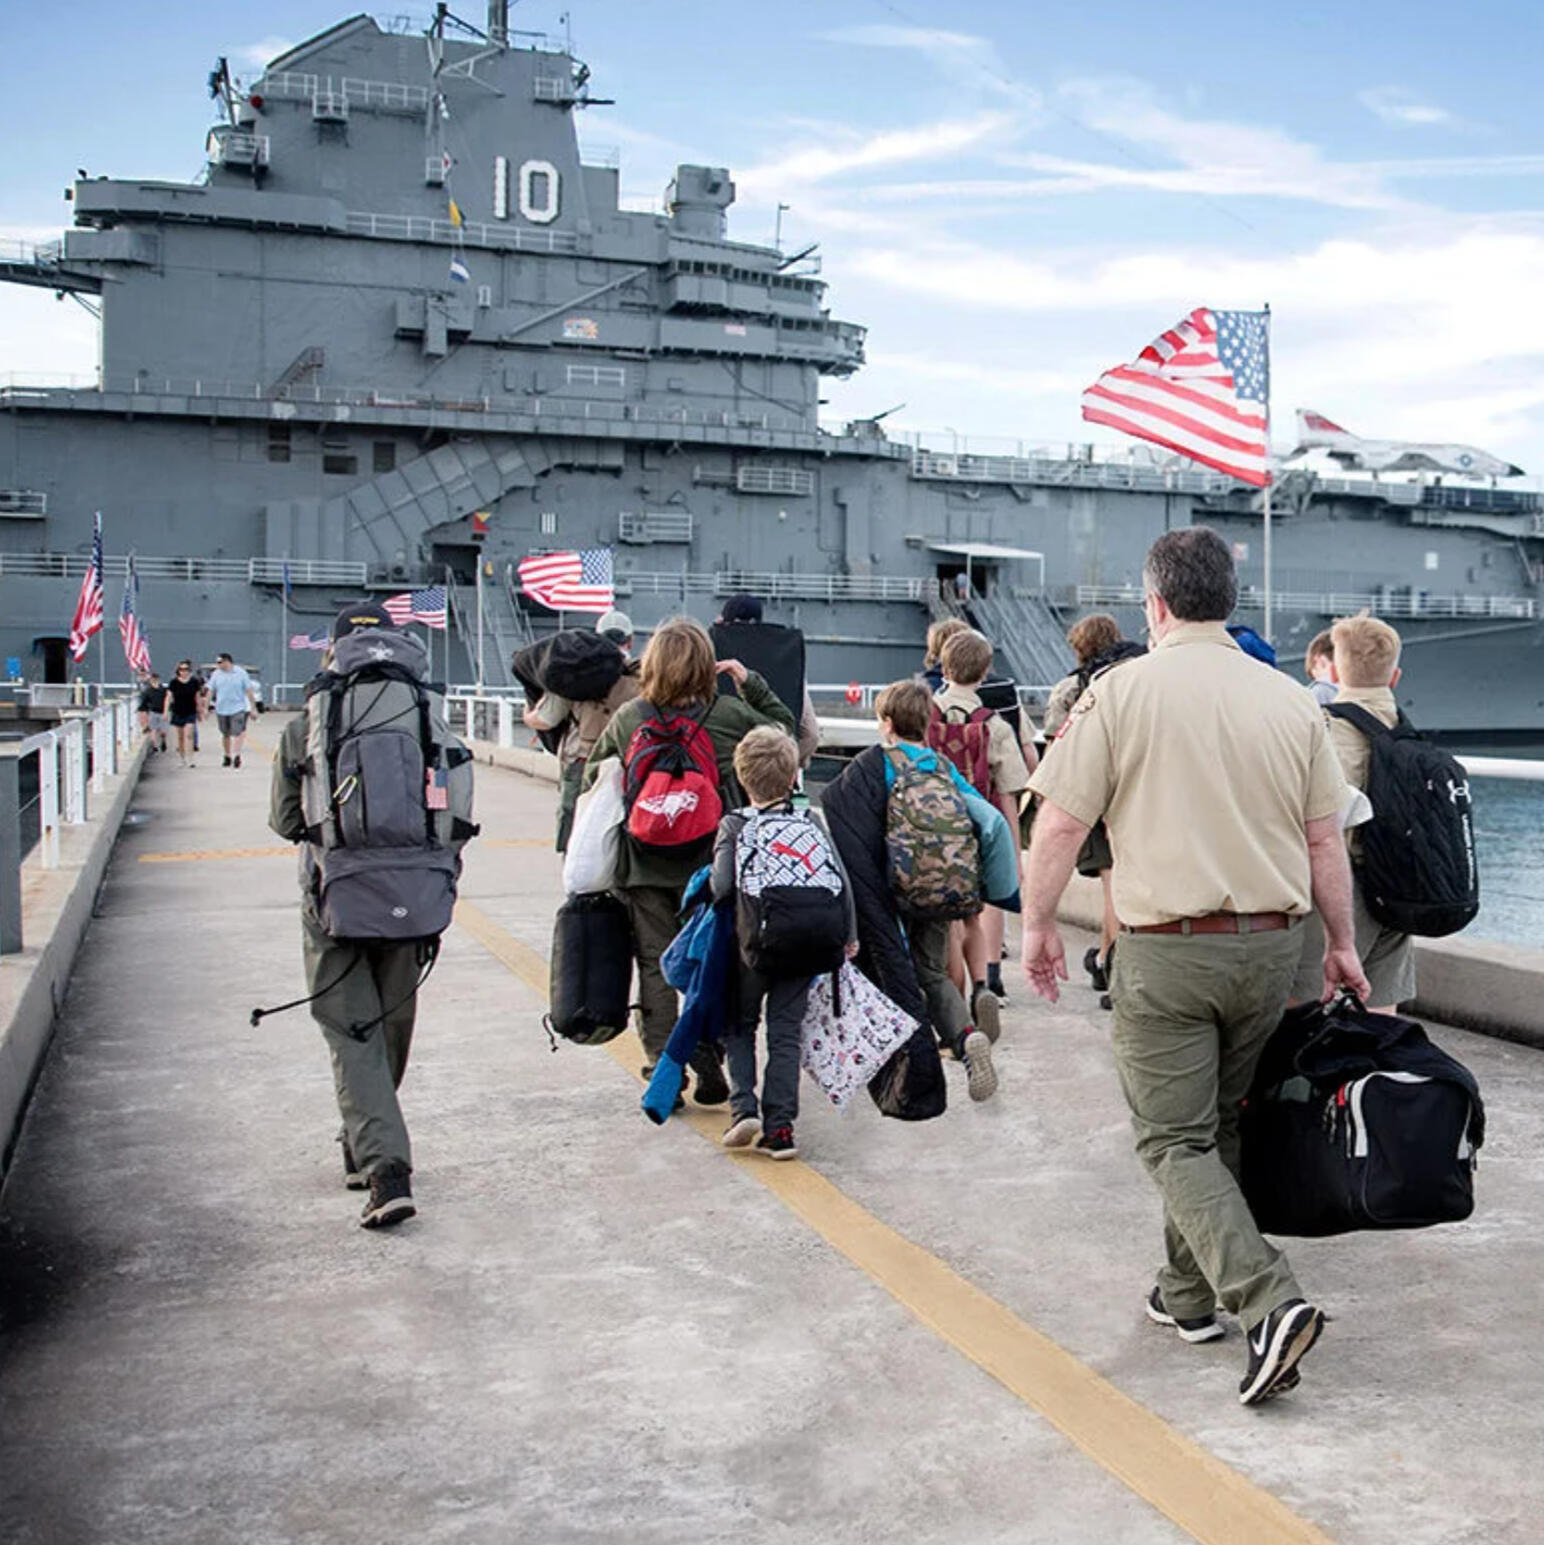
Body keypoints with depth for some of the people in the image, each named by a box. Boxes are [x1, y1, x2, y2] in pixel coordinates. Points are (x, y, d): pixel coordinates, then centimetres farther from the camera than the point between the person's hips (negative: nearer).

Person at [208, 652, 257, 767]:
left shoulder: (240, 673, -1)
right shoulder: (216, 674, 6)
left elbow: (249, 691, 1)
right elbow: (210, 691, 9)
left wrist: (253, 708, -1)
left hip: (237, 709, -3)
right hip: (221, 709, 3)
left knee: (237, 733, -16)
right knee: (225, 735, 11)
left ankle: (237, 756, -16)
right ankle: (227, 757, 23)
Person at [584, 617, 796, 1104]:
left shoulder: (628, 718, -7)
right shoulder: (729, 713, -9)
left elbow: (592, 777, 6)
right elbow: (784, 730, 8)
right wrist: (750, 682, 8)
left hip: (646, 865, 0)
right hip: (711, 863, 0)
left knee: (655, 965, 7)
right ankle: (709, 1070, 11)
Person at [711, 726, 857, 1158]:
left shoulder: (733, 825, -6)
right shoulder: (811, 822, 1)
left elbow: (722, 886, -18)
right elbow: (840, 880, -1)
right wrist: (848, 935, 8)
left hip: (751, 944, -2)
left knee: (739, 1025, 17)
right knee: (786, 1033, 8)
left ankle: (744, 1108, 1)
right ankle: (779, 1129, 5)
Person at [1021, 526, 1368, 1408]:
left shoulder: (1124, 691, -8)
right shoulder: (1292, 701, 4)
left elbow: (1061, 823, -9)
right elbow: (1326, 840, 7)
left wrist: (1039, 923, 4)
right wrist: (1343, 945, 18)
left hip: (1169, 947, -5)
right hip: (1273, 942, 5)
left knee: (1175, 1141, 3)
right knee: (1220, 1126, 19)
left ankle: (1269, 1301, -13)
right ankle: (1190, 1295, 31)